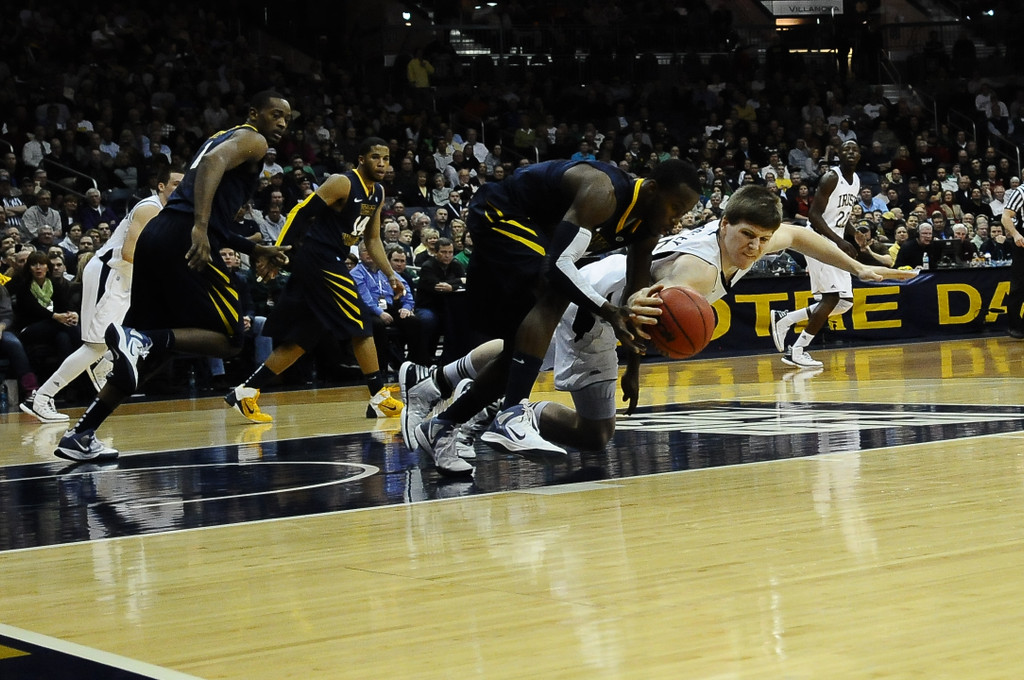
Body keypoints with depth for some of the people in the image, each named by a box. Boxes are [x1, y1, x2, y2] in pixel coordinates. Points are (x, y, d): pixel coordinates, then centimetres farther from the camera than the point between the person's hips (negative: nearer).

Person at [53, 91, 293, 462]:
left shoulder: (224, 137, 33)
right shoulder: (253, 140, 4)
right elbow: (213, 162, -18)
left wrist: (254, 250, 38)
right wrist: (200, 228, -29)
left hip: (156, 235, 9)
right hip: (186, 240, -9)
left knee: (149, 350, 13)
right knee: (229, 339, -3)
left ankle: (80, 436, 8)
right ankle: (140, 340, -23)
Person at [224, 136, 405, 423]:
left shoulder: (377, 193, 13)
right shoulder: (342, 183, -14)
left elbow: (372, 239, 22)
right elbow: (301, 213, -17)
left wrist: (390, 274, 15)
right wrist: (278, 251, -22)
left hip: (330, 263, 9)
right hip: (319, 261, -9)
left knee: (301, 339, 8)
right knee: (362, 326, -6)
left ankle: (246, 392, 10)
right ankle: (379, 399, 2)